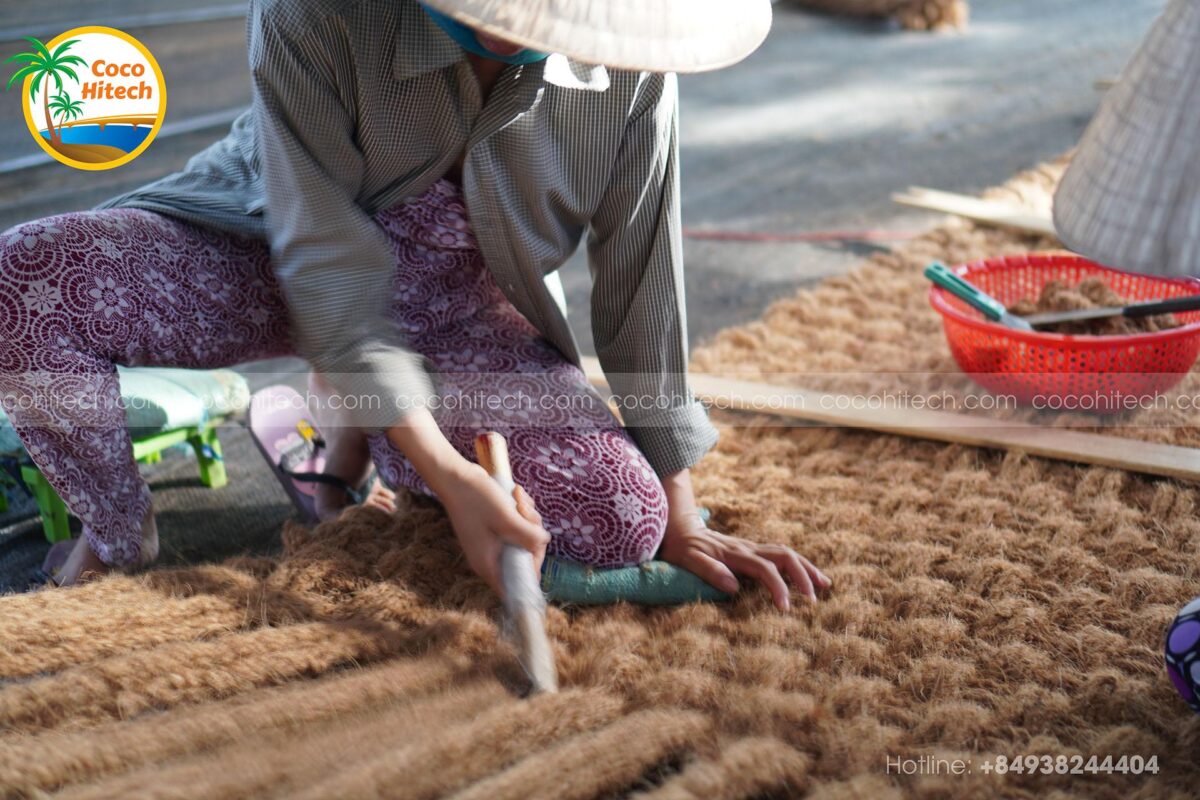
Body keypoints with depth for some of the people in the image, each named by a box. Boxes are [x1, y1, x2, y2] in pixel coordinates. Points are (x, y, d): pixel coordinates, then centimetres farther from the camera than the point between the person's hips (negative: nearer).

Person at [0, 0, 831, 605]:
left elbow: (643, 283, -12)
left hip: (457, 306, 2)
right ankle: (120, 541, 1)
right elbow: (326, 260, -28)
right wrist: (451, 476, -35)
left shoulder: (629, 68, -21)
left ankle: (361, 422, 7)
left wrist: (678, 519, -8)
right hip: (277, 259, -1)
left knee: (624, 519, -20)